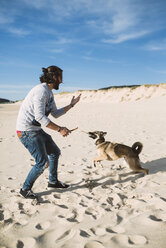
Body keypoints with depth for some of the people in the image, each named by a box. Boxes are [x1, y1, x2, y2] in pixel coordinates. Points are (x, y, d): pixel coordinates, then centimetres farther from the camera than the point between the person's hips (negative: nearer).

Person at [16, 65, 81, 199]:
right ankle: (25, 189, 10)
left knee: (55, 152, 18)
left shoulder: (50, 93, 12)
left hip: (37, 130, 11)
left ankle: (53, 181, 36)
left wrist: (71, 104, 17)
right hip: (27, 131, -11)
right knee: (43, 162, -12)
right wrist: (60, 129, -25)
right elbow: (39, 116, -27)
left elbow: (55, 114, 18)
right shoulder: (41, 90, -20)